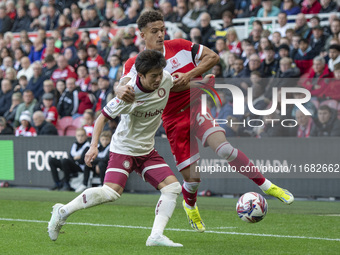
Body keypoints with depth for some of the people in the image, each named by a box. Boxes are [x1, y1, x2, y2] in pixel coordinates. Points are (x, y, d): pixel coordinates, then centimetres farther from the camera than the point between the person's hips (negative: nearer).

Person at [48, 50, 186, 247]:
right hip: (124, 148, -6)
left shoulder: (166, 79, -7)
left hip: (147, 150, 6)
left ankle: (156, 236, -14)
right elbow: (104, 116, -14)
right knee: (111, 192, -22)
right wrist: (94, 146, -22)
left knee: (173, 187, -10)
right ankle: (62, 212, -5)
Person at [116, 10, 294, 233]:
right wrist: (122, 90, -48)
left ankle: (266, 185, -12)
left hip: (198, 106, 0)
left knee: (223, 148, -26)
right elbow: (123, 85, -22)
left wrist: (190, 75, -13)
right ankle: (190, 206, 35)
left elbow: (213, 57, 2)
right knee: (192, 177, -2)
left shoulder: (179, 47, -1)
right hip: (174, 120, 0)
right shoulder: (136, 63, -5)